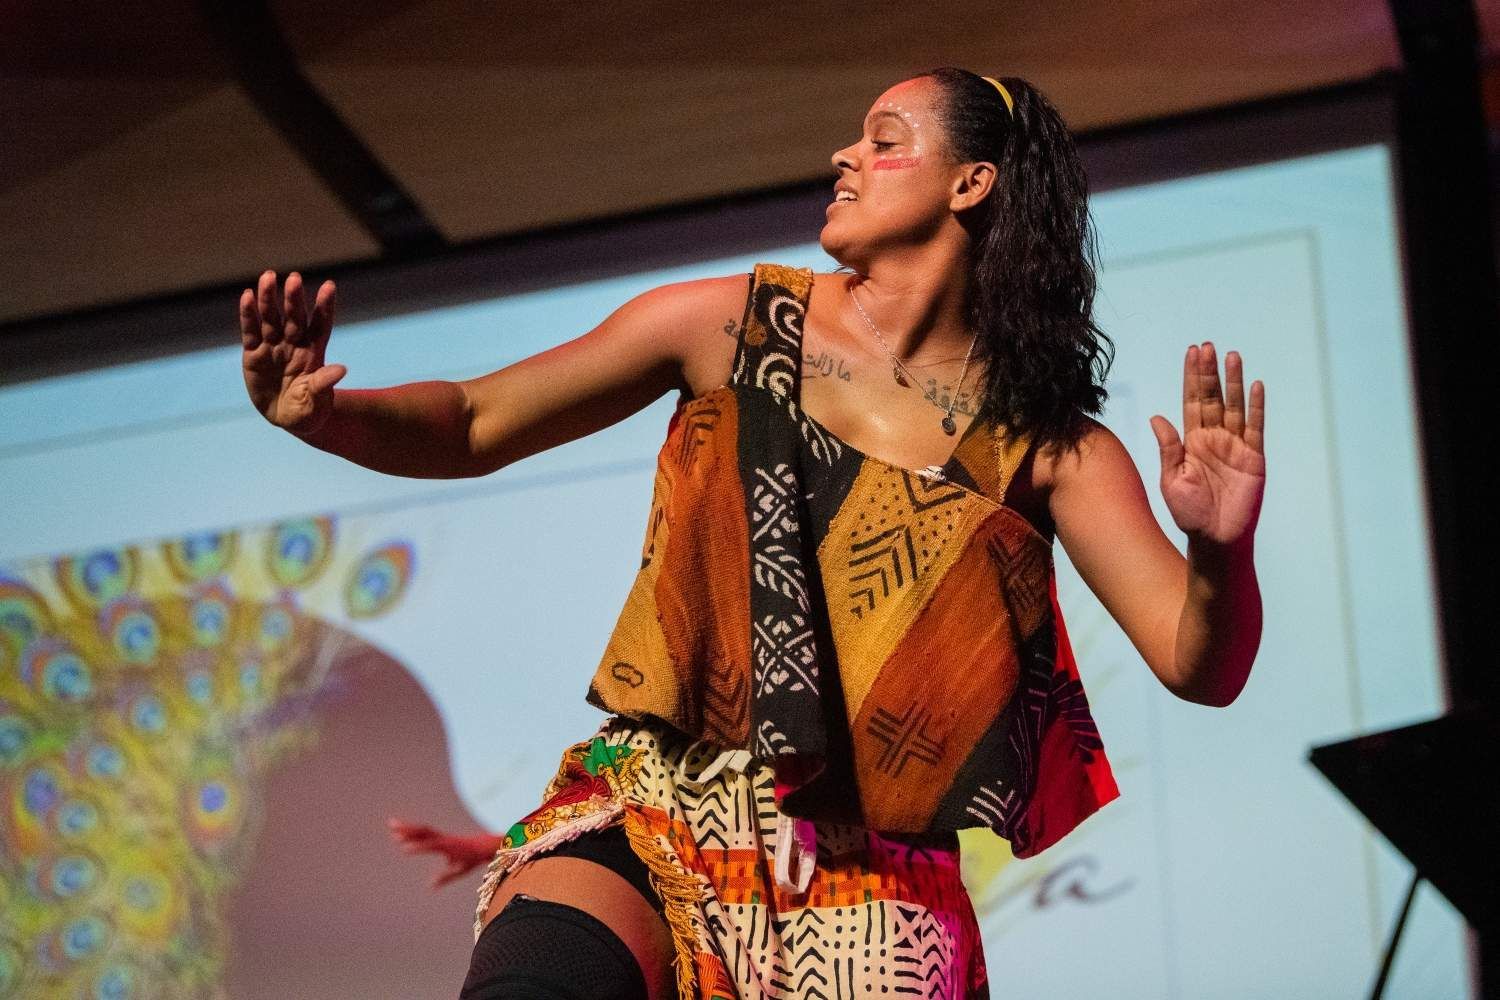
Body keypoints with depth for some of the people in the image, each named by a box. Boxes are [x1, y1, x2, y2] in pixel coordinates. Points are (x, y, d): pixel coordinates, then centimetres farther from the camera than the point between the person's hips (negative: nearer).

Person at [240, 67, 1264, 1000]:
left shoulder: (1047, 446, 2)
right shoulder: (732, 325, 5)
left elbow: (1201, 667, -5)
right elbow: (471, 424, 11)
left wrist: (1221, 551, -27)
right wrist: (318, 411, -9)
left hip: (863, 886, 0)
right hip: (650, 821, 0)